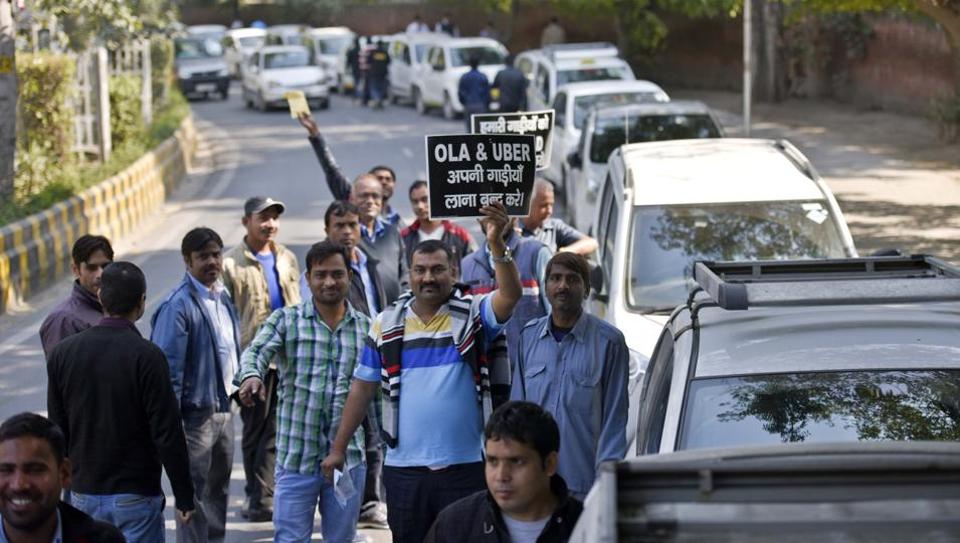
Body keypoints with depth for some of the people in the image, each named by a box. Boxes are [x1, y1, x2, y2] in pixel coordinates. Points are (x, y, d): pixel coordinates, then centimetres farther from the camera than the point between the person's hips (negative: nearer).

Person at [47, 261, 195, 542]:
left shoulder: (62, 353, 1)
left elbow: (57, 429, 8)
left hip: (84, 495, 5)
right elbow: (167, 432, -14)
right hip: (136, 497, -5)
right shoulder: (146, 356, -14)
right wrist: (184, 495, -6)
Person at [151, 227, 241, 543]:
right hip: (196, 413, -8)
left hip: (224, 410, 8)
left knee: (218, 488, 19)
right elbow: (168, 367, -20)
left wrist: (237, 388, 15)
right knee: (194, 493, -2)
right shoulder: (179, 305, -18)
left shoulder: (222, 297, 8)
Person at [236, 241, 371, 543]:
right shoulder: (285, 321, 0)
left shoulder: (366, 328, 7)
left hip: (347, 458, 2)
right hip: (296, 458, -2)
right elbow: (257, 352, -18)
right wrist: (251, 374, -41)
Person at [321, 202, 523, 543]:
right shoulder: (387, 324, 6)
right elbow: (362, 388, 10)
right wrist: (338, 448, 8)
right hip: (403, 467, 3)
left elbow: (511, 296, -21)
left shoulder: (474, 316, -1)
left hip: (464, 464, -2)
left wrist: (497, 245, -36)